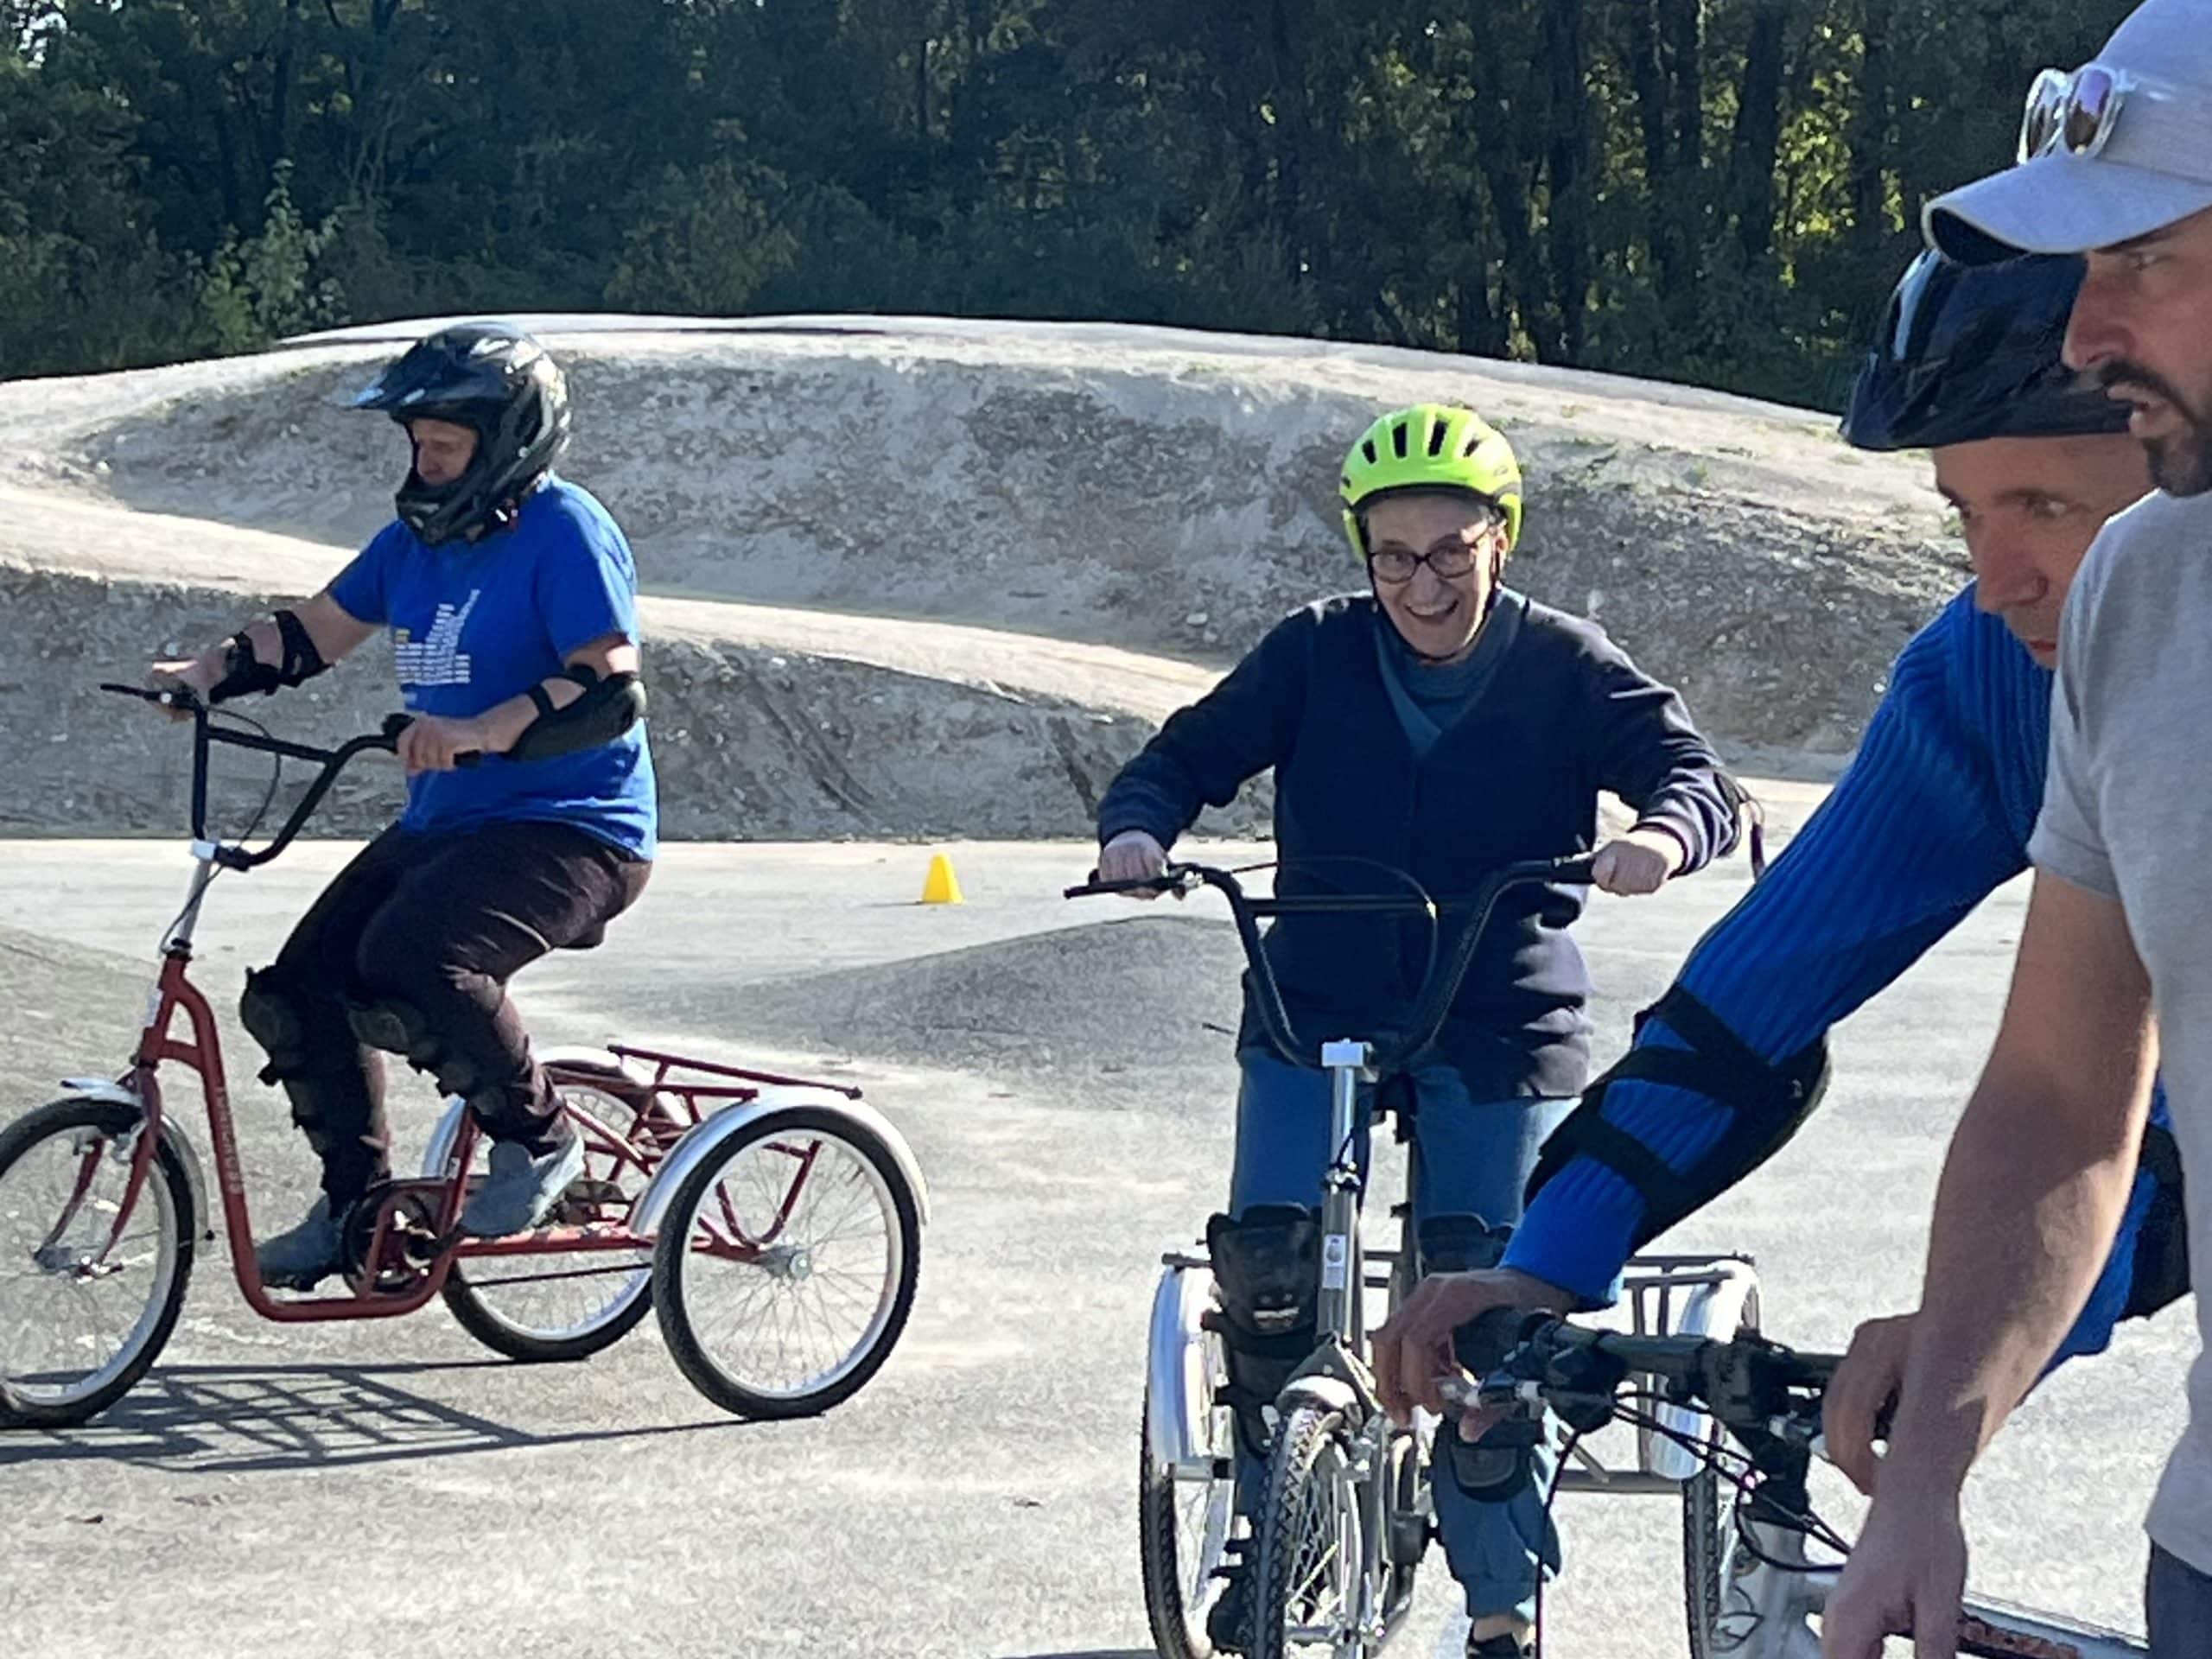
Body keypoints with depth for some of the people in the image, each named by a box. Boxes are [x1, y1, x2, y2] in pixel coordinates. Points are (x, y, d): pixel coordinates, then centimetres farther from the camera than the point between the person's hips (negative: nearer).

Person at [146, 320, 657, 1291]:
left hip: (569, 829, -8)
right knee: (295, 996, -2)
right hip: (444, 825, 8)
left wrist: (486, 730, -35)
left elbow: (614, 689, -22)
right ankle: (356, 1207, 15)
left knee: (409, 964, -32)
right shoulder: (415, 541, 12)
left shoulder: (563, 531, -12)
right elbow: (310, 634, 18)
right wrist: (204, 674, 2)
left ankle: (538, 1139, -10)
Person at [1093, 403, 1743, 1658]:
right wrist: (1140, 827, -20)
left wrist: (1662, 834, -31)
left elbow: (1696, 771, -8)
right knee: (1263, 1260, -14)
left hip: (1499, 1033, -1)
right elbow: (1188, 756, 2)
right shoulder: (1315, 657, 0)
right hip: (1314, 1013, 2)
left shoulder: (1564, 668, -3)